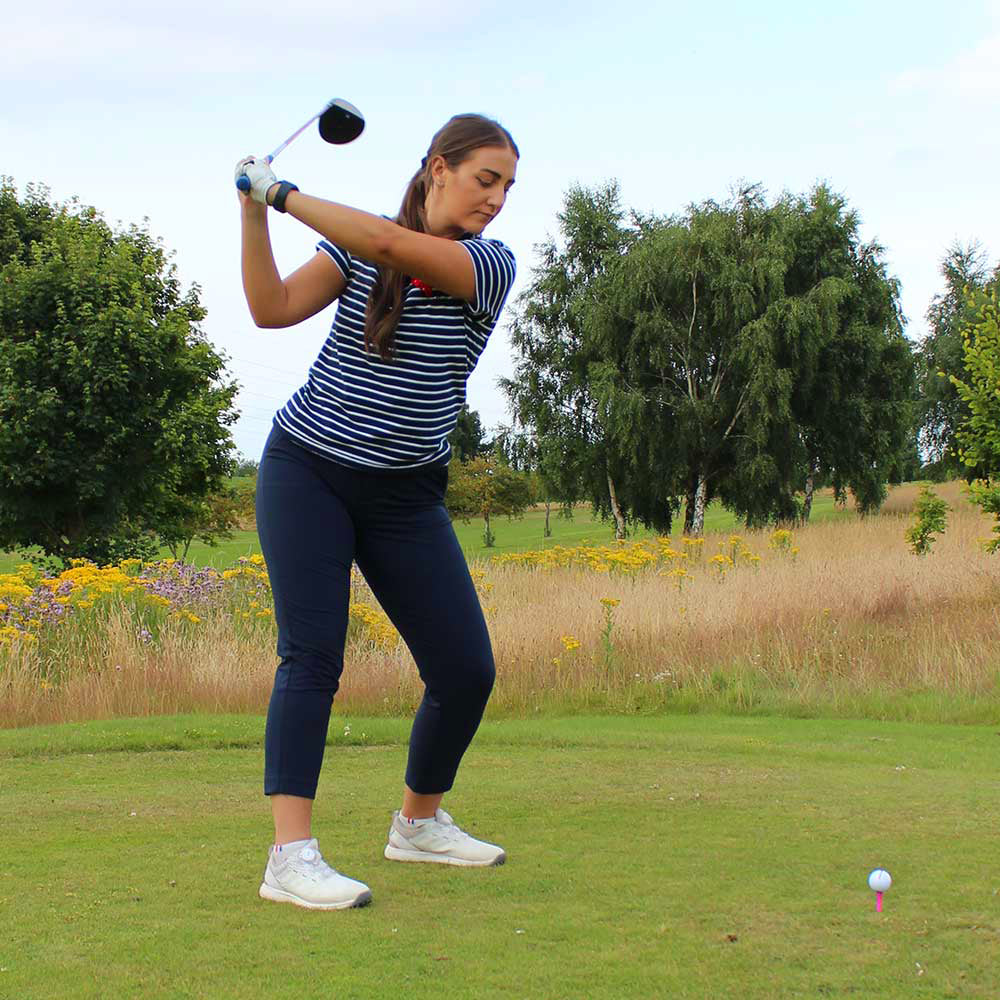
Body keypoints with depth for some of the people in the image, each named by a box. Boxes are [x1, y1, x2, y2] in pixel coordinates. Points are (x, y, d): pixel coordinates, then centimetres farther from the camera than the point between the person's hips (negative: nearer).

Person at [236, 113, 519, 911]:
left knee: (467, 669, -2)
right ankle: (291, 856, -20)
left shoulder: (492, 264, -5)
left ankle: (420, 823, 23)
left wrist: (284, 194, -19)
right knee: (313, 653, -16)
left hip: (406, 496, 1)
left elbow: (391, 245, -22)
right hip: (307, 471, -1)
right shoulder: (356, 248, 1)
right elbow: (272, 309, -7)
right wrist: (253, 214, -17)